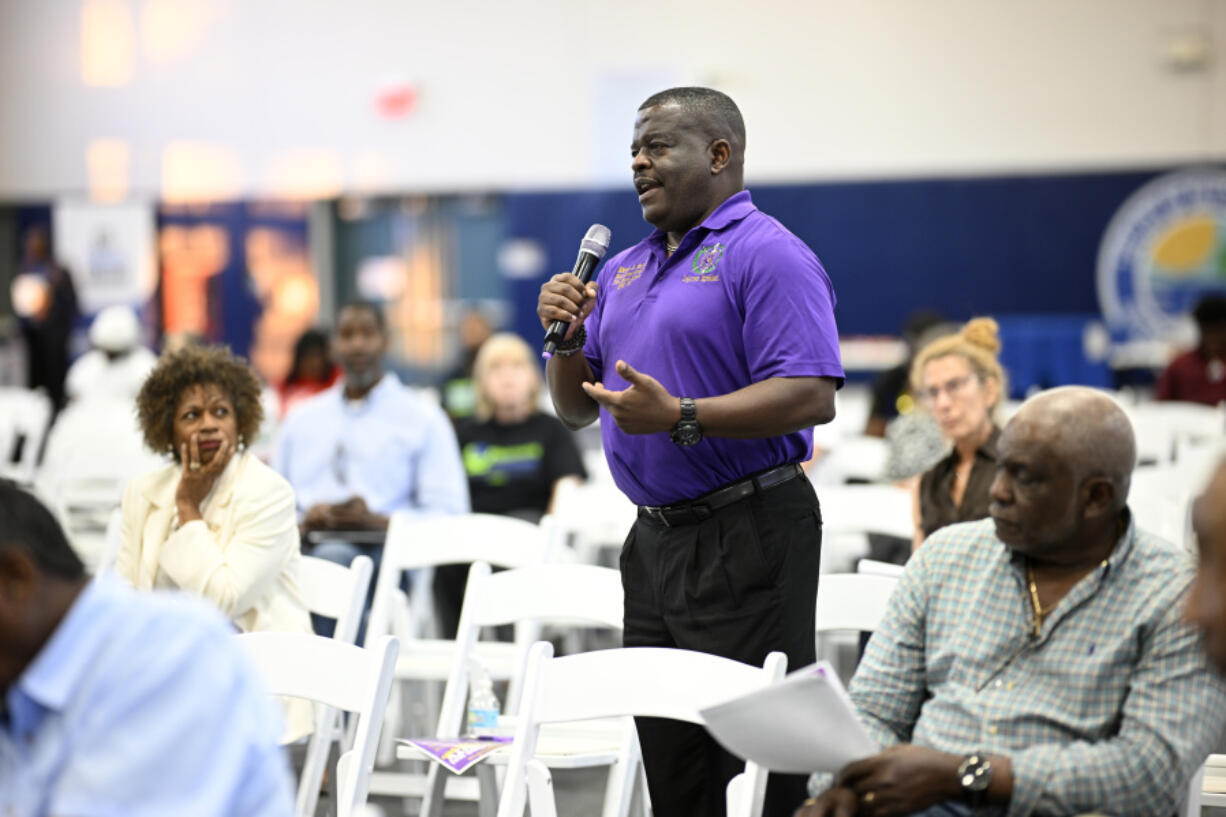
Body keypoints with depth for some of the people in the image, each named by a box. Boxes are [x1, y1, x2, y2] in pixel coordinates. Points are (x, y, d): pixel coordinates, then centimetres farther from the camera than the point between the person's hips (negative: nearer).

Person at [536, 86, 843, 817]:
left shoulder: (767, 254, -9)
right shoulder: (626, 269, 18)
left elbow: (812, 397, -20)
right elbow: (576, 409, 21)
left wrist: (681, 417, -26)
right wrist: (567, 338, 1)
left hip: (746, 538, -9)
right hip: (654, 539, 9)